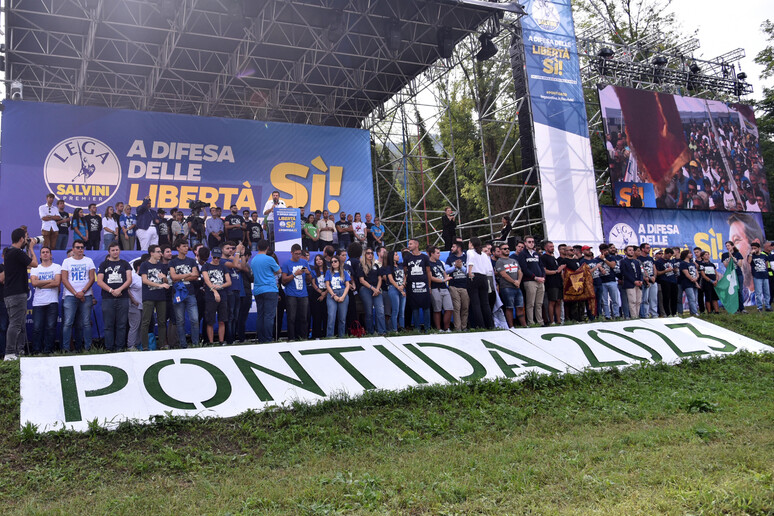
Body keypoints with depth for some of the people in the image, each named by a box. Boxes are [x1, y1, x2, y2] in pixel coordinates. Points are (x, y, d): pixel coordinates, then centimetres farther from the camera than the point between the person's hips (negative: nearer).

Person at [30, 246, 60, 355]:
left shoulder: (57, 267, 7)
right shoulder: (35, 268, 13)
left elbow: (57, 283, -7)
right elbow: (34, 282, -4)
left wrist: (41, 284, -5)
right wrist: (50, 281, -6)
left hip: (52, 302, -2)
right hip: (38, 302, 2)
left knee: (51, 326, -4)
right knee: (37, 327, -2)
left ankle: (48, 350, 3)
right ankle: (36, 350, 5)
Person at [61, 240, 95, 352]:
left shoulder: (89, 261, 11)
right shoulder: (67, 261, 9)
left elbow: (92, 278, 5)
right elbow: (64, 279, 2)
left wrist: (83, 292, -8)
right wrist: (75, 293, -8)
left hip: (86, 296, 1)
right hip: (70, 296, -1)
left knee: (86, 323, 1)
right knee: (67, 323, -6)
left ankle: (88, 347, 5)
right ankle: (65, 348, -1)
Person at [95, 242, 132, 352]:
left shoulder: (125, 264, 14)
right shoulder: (104, 264, 12)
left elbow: (129, 280, 4)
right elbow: (99, 281, 3)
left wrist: (119, 289, -11)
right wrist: (111, 290, -10)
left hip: (123, 298, 0)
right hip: (107, 298, 0)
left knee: (121, 325, -1)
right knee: (108, 325, -1)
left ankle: (120, 347, 4)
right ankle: (109, 348, 3)